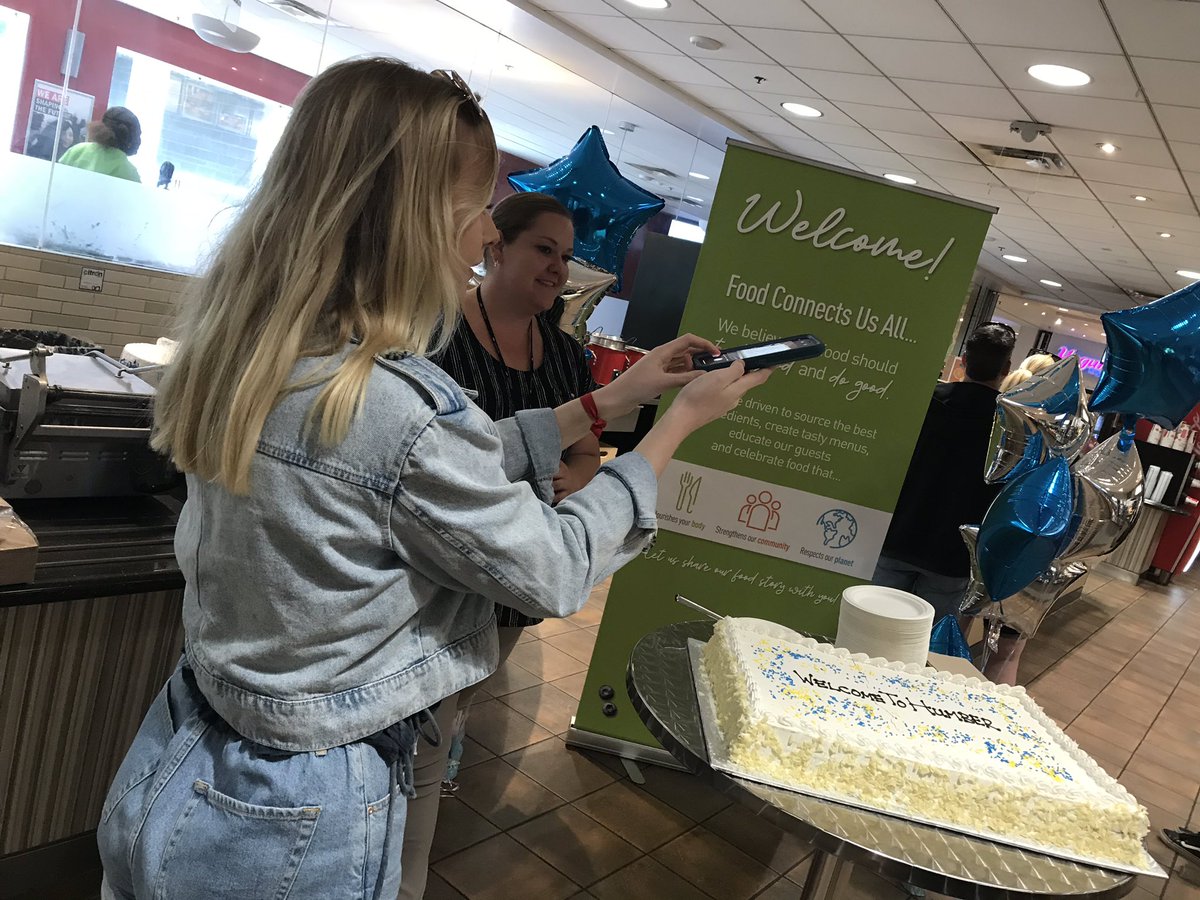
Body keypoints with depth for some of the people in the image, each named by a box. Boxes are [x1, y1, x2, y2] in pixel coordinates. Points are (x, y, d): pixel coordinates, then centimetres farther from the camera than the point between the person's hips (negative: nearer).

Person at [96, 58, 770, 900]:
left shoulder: (255, 351, -4)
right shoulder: (401, 404, -31)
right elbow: (556, 570, -15)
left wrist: (608, 402, 6)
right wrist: (682, 419, -6)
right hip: (295, 822, -7)